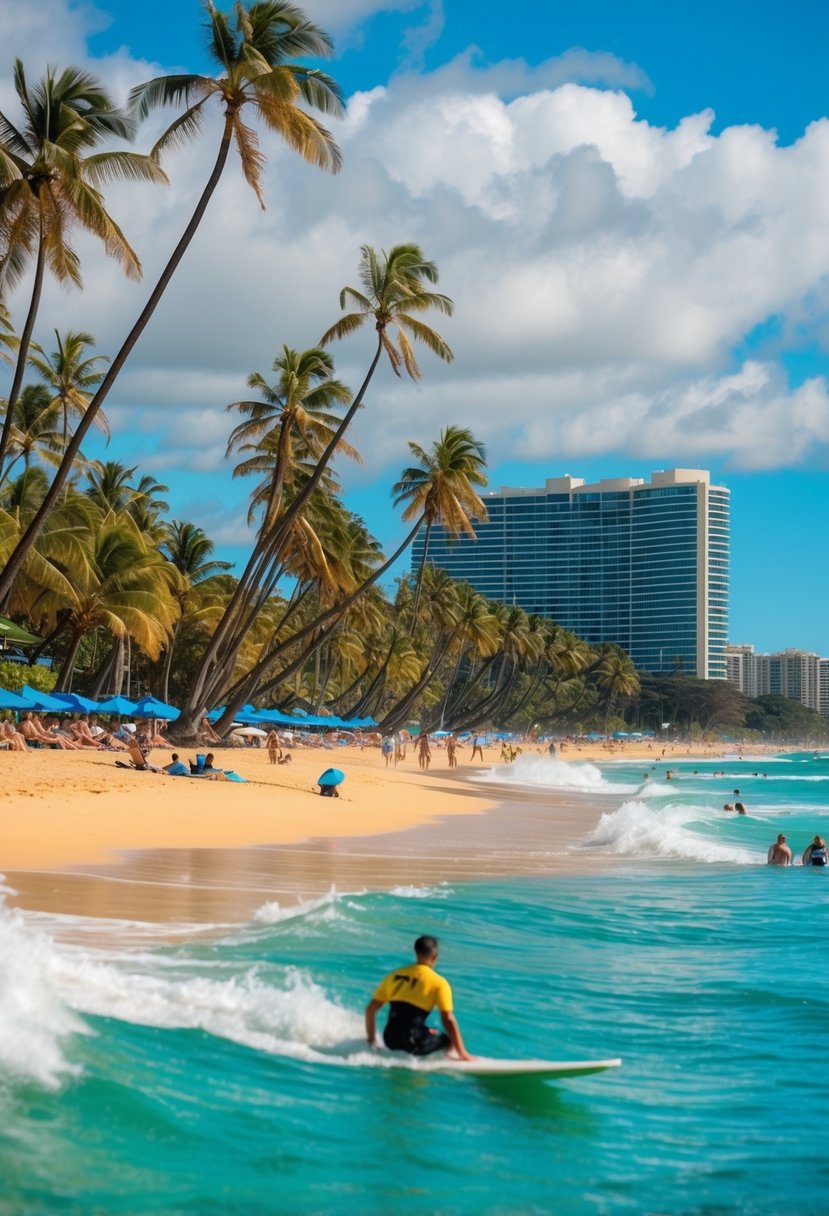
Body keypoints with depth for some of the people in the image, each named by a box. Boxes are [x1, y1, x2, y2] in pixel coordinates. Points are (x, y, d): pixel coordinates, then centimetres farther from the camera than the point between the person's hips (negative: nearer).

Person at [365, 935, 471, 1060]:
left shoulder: (394, 975, 13)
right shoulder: (439, 983, 0)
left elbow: (370, 1009, 14)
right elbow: (448, 1020, -6)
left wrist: (371, 1041, 24)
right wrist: (462, 1053, -2)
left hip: (389, 1040, 6)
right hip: (413, 1041, -5)